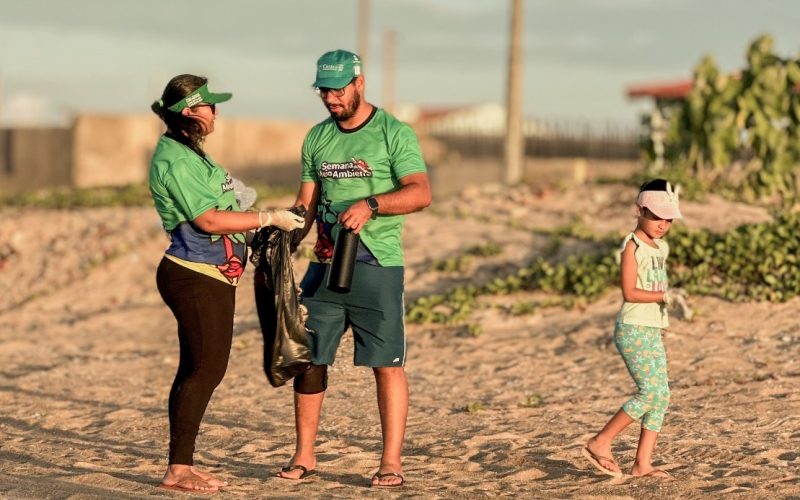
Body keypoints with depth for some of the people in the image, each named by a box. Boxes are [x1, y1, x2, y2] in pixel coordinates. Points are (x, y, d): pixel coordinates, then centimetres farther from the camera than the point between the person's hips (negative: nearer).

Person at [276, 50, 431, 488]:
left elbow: (421, 193, -15)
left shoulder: (394, 133, -4)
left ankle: (391, 463, -2)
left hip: (376, 267, -5)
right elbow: (306, 203, 15)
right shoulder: (317, 138, 12)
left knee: (387, 365, -5)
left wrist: (371, 205, -29)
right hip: (325, 265, 5)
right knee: (307, 359, 5)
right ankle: (304, 457, 14)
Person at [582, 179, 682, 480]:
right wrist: (662, 296, -24)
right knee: (651, 393, -14)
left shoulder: (661, 248, 15)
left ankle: (642, 464, 6)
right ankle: (600, 443, -4)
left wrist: (668, 299, 8)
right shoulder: (632, 246, -11)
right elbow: (629, 292, -18)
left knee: (662, 396, 3)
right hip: (633, 329, -9)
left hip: (652, 331, 9)